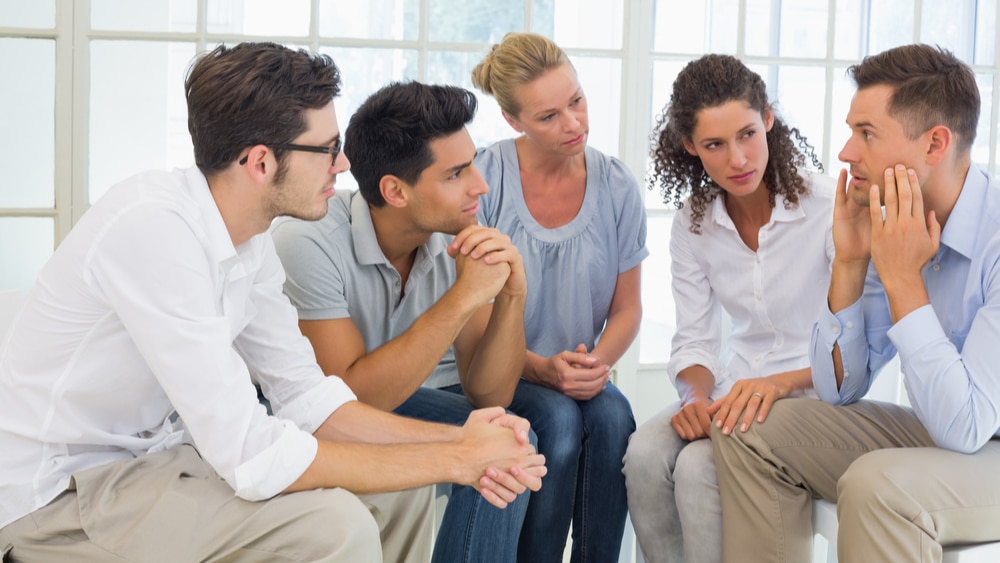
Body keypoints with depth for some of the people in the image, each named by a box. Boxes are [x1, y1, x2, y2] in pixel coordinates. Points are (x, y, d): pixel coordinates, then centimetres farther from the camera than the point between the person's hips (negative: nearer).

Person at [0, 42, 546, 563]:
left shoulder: (249, 239, -1)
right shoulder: (153, 229, -28)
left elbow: (308, 399, 4)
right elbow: (249, 457, -29)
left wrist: (454, 439, -11)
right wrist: (455, 460, -23)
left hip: (154, 450, 8)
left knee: (398, 484, 5)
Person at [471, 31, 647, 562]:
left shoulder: (617, 186, -1)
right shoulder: (483, 180, -10)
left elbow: (627, 309, 6)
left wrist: (597, 363, -14)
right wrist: (541, 368, -20)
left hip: (582, 374, 3)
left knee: (613, 415, -28)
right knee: (558, 417, -30)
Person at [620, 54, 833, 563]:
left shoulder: (829, 205, -15)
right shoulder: (692, 221, 2)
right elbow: (694, 340, 5)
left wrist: (781, 383, -32)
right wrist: (697, 397, -17)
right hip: (738, 386, 5)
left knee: (698, 467, -29)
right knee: (645, 454, -24)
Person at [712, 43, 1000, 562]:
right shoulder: (893, 224, -3)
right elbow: (838, 391, 1)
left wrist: (902, 278, -26)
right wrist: (849, 264, -11)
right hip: (943, 436, 7)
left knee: (876, 484, -35)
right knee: (749, 431, -2)